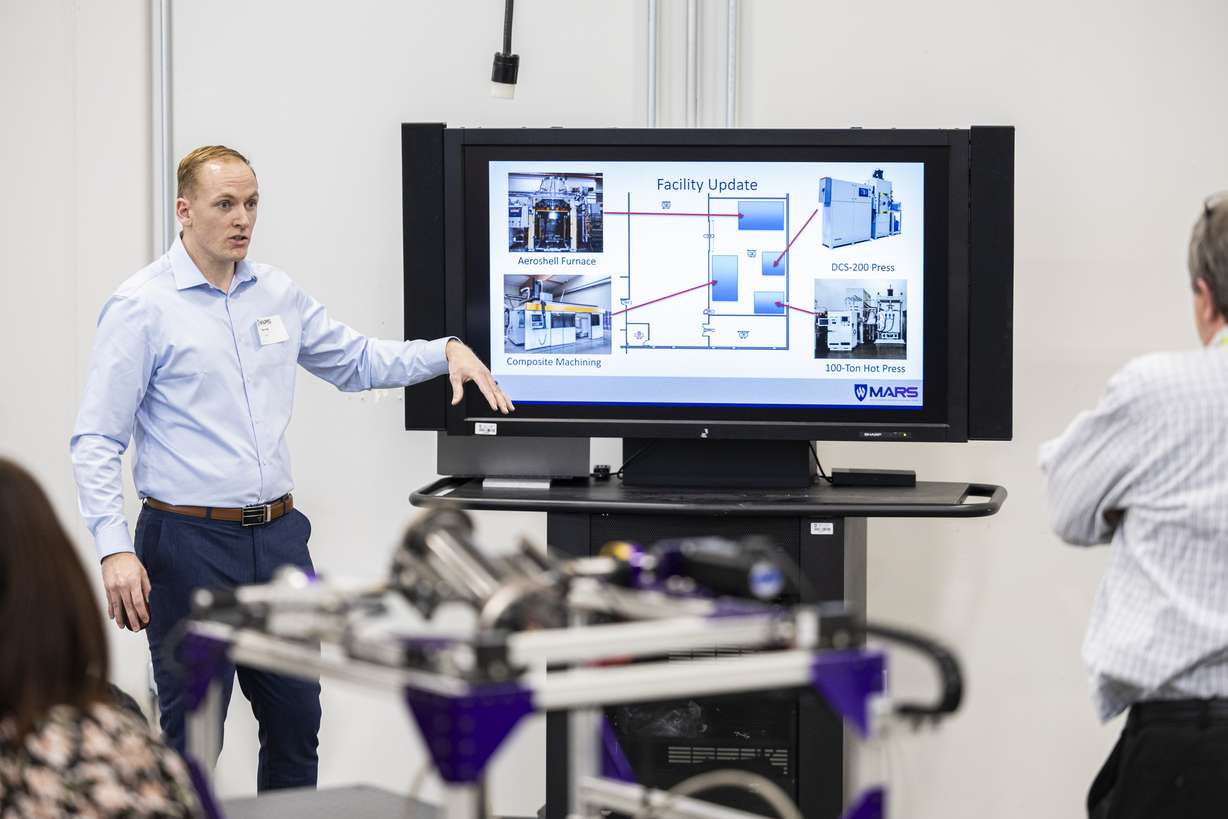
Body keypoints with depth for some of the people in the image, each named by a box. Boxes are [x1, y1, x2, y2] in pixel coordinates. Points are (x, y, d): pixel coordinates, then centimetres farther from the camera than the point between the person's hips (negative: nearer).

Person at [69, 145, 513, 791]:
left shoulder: (278, 294, 9)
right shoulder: (142, 306, -8)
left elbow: (356, 362, 22)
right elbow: (96, 440, -10)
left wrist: (446, 351, 5)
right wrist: (115, 549, -20)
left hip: (278, 537, 6)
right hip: (191, 541, -6)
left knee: (296, 724, 12)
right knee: (192, 736, 0)